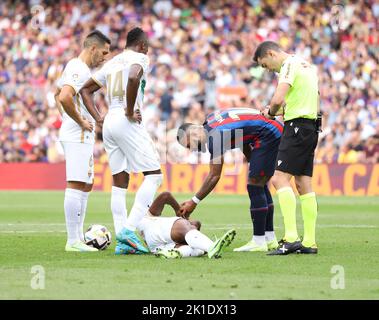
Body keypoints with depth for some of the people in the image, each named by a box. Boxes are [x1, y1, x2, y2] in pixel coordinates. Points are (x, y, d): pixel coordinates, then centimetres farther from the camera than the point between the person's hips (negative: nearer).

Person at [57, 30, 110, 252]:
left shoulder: (74, 66, 17)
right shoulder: (80, 70, -15)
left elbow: (59, 95, 29)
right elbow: (64, 98, -29)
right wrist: (81, 121, -17)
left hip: (82, 136, 11)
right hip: (79, 136, -11)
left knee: (86, 185, 14)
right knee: (77, 185, -10)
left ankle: (78, 237, 17)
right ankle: (73, 241, -10)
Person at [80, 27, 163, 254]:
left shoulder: (112, 63, 21)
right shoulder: (139, 58, -2)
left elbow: (86, 90, 23)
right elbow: (133, 78, -25)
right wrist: (130, 111, -16)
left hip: (109, 123, 8)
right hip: (127, 123, -8)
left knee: (120, 182, 9)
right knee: (154, 174, -4)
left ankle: (121, 239, 5)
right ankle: (130, 229, -16)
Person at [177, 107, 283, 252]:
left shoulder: (215, 136, -17)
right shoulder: (210, 120, 9)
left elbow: (214, 176, -11)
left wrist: (194, 202, -5)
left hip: (268, 135, -10)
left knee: (255, 186, -7)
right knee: (260, 186, 14)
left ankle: (259, 241, -6)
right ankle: (270, 239, 18)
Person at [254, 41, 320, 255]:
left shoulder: (289, 65, -10)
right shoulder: (307, 65, 21)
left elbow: (278, 100, -22)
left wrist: (270, 112, 0)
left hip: (297, 126, -10)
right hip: (311, 126, 10)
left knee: (280, 178, -13)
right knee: (304, 183, 8)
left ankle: (291, 237, -21)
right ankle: (310, 242, 7)